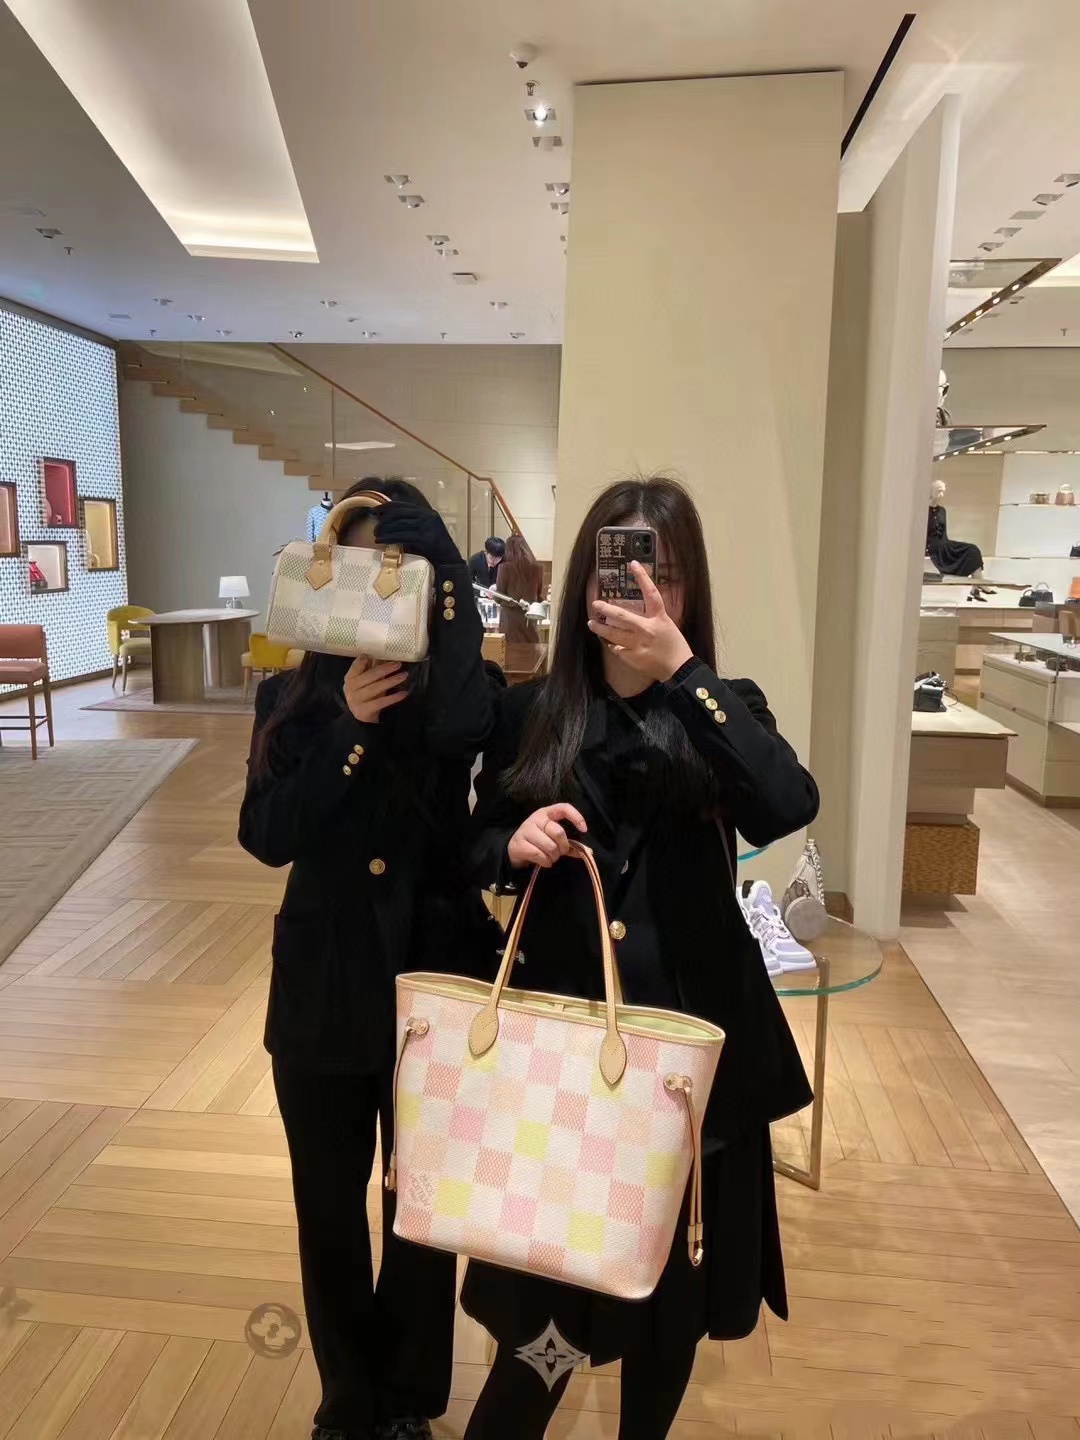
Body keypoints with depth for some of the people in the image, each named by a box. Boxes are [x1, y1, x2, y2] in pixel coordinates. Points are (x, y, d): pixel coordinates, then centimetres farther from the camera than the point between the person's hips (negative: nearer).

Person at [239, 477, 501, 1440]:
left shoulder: (461, 692, -7)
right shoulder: (293, 698, -2)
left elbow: (463, 730, -31)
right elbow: (267, 836, -12)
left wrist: (442, 586, -24)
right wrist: (350, 726, -22)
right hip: (324, 990, 2)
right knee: (331, 1209, 18)